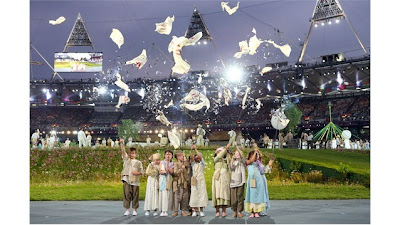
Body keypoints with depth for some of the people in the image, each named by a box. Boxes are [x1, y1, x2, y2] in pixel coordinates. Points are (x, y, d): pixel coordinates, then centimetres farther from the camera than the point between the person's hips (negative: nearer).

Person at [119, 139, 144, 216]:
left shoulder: (138, 162, 10)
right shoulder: (126, 159, 11)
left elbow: (141, 171, 7)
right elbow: (123, 151, 0)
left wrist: (137, 173, -12)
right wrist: (122, 143, -13)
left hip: (135, 181, 0)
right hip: (127, 180, 0)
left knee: (135, 195, 2)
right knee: (127, 194, -1)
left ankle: (134, 210, 11)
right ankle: (127, 210, 6)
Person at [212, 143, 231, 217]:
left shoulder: (226, 159, 17)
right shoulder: (215, 159, 11)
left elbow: (230, 162, -3)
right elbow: (219, 156, -9)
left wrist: (227, 153, -6)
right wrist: (226, 148, -14)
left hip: (225, 177, 2)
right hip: (218, 177, -2)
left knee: (224, 192, -4)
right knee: (217, 193, -7)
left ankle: (224, 211, -4)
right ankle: (217, 211, -4)